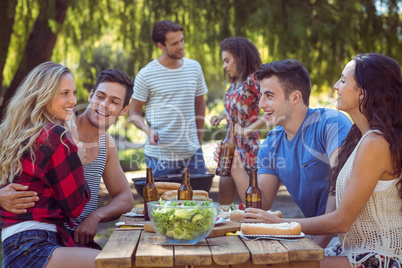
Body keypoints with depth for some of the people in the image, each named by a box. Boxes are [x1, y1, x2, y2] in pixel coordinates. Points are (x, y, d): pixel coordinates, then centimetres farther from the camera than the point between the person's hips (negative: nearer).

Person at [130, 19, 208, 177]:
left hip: (192, 152, 4)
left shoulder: (194, 68, 6)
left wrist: (199, 142, 14)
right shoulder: (146, 75, -6)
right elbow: (135, 113, 0)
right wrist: (148, 130, -20)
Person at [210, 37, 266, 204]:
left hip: (248, 147, -8)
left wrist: (247, 130, -21)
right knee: (223, 202, 10)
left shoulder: (253, 81, -13)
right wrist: (221, 117, 11)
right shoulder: (235, 81, 12)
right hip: (231, 145, 8)